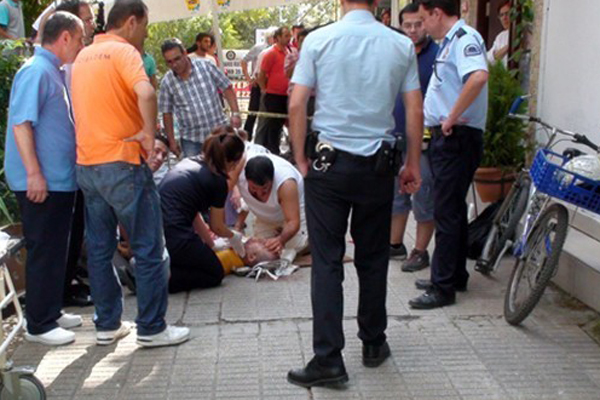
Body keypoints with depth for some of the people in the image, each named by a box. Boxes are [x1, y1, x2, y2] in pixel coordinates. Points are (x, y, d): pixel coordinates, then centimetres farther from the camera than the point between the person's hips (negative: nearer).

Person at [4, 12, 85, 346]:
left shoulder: (53, 72, 16)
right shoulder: (36, 71, -14)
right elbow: (21, 122, -21)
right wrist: (34, 173, -24)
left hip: (60, 180, 10)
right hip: (42, 182, -10)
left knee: (57, 250, 16)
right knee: (44, 252, -2)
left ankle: (52, 312, 28)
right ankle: (39, 325, 8)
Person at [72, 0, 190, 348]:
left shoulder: (84, 56, 15)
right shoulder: (123, 51, -11)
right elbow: (146, 93, -29)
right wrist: (149, 133, -16)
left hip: (87, 165, 8)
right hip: (122, 164, -8)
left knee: (100, 249, 13)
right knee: (149, 250, 2)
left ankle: (107, 325, 22)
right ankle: (152, 328, 8)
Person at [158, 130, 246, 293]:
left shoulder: (188, 162, 17)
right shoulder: (218, 181, -5)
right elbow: (217, 227, 7)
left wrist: (208, 242, 31)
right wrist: (233, 237, 28)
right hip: (174, 239, -8)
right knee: (215, 274, 13)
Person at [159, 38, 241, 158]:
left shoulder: (205, 67, -6)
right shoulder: (166, 82, -3)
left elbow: (227, 89, 0)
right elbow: (167, 113, 3)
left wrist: (235, 113, -9)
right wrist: (172, 141, 2)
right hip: (191, 140, 0)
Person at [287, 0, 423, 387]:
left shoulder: (318, 40, -4)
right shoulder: (401, 45, 0)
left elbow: (297, 105, -7)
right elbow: (415, 112, 2)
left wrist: (301, 159, 2)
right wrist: (413, 164, 11)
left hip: (330, 162, -2)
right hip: (378, 165, 2)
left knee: (327, 262, 2)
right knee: (373, 259, 14)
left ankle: (329, 359, 2)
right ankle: (374, 344, 28)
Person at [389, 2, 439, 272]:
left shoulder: (438, 55, -8)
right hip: (395, 136, 6)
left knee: (424, 196, 1)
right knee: (396, 193, 15)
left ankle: (420, 252, 11)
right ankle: (395, 243, 28)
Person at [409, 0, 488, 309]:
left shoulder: (464, 37, -14)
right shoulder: (449, 42, 16)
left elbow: (478, 77, -33)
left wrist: (452, 117, -26)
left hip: (458, 137, -10)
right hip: (446, 137, 10)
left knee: (446, 212, -6)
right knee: (452, 210, 17)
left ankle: (442, 287, 2)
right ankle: (455, 276, 29)